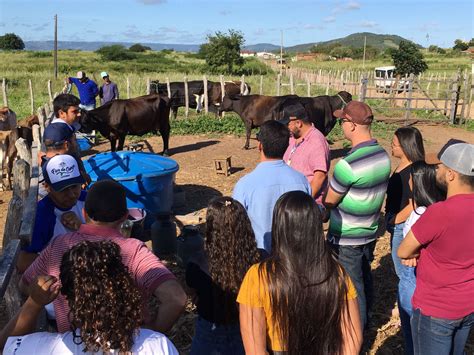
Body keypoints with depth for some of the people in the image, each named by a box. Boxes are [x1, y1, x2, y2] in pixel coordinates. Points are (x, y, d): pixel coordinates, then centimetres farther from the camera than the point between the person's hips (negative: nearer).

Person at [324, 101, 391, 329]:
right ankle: (363, 319, 46)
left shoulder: (348, 164, -27)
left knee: (352, 287, 8)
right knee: (364, 279, 25)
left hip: (346, 239, -8)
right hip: (370, 233, 8)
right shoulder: (383, 156, -2)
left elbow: (328, 203, -15)